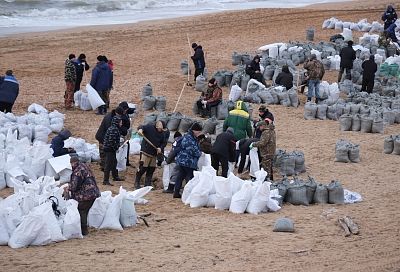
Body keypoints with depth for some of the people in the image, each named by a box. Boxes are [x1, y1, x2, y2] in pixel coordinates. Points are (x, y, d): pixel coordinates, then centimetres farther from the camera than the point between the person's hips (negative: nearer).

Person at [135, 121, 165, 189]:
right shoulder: (150, 127, -10)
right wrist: (140, 129, -40)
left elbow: (162, 143, 15)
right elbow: (142, 127, -17)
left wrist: (160, 148, -4)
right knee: (142, 168, -7)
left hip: (154, 154, 6)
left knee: (151, 169, 11)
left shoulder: (162, 133, 6)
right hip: (145, 152, -6)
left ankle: (148, 184, 23)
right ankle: (137, 183, 7)